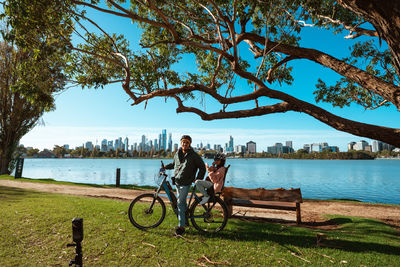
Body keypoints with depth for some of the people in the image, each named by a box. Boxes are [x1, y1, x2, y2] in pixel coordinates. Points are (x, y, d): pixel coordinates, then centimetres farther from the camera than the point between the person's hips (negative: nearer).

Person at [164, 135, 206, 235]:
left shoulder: (194, 155, -7)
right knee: (182, 201, 17)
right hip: (177, 181, 6)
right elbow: (174, 164, 24)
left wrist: (198, 179, -5)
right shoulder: (177, 154, 7)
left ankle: (181, 226, -5)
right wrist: (165, 167, 10)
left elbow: (202, 168, 0)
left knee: (180, 202, -12)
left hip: (186, 183, -6)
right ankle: (185, 218, 37)